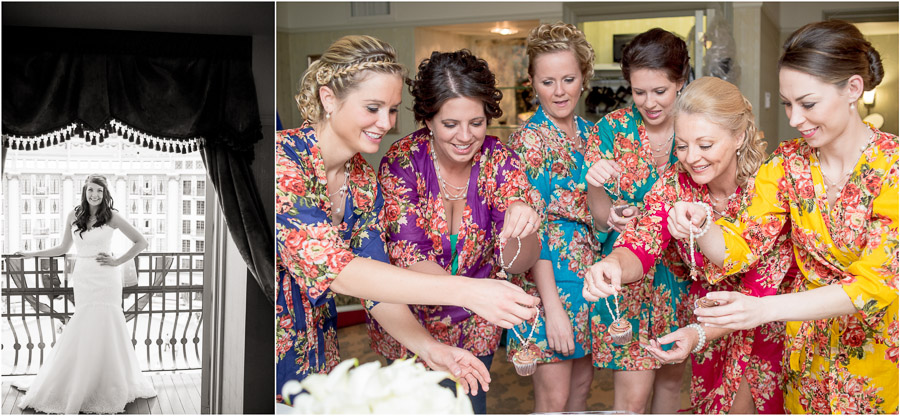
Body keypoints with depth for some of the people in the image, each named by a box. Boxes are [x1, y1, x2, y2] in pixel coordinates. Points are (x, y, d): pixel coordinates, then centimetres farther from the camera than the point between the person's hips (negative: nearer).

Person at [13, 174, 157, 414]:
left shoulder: (111, 216, -2)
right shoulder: (74, 216, 8)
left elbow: (141, 242, 0)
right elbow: (64, 248, 19)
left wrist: (117, 261, -4)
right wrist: (33, 254, 19)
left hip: (105, 279, -3)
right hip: (82, 278, 3)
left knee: (103, 330, -4)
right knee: (85, 332, 3)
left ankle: (111, 387, 7)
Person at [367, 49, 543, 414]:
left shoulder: (498, 161, -14)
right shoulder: (402, 161, -19)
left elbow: (516, 263, -19)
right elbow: (409, 256, -24)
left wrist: (521, 229, -43)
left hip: (474, 328, 2)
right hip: (409, 324, -1)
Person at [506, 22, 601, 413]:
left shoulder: (589, 133, 8)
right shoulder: (530, 138, -14)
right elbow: (531, 227, -19)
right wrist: (553, 306, -22)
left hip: (590, 271, 7)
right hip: (549, 273, -7)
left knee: (582, 383, 17)